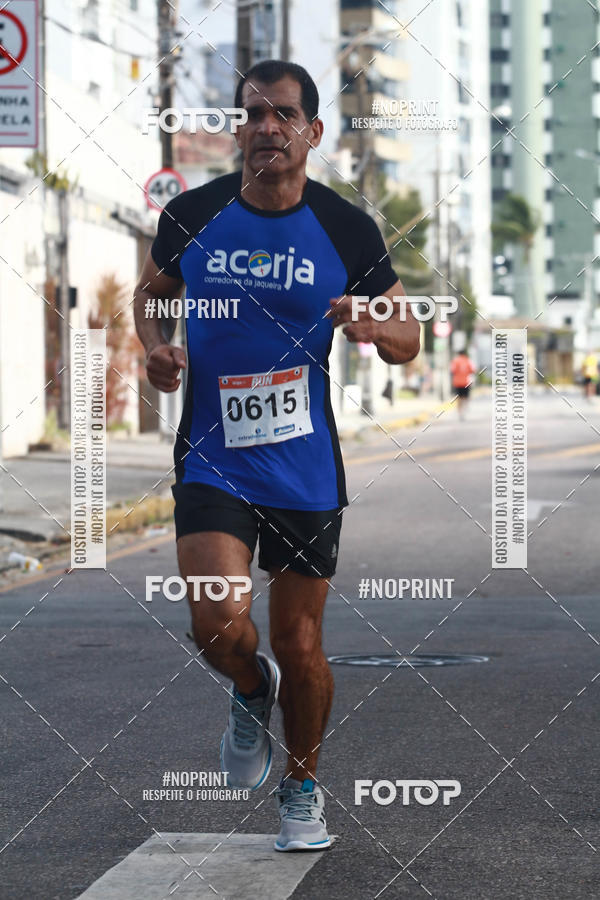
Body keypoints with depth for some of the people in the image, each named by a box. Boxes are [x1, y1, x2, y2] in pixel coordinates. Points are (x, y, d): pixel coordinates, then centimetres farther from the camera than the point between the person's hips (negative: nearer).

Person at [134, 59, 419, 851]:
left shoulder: (348, 229, -3)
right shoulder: (192, 216, -2)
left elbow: (409, 340, 4)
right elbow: (150, 291, 17)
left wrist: (375, 329, -18)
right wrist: (155, 345, -4)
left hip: (306, 467, 0)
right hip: (212, 460, 0)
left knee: (300, 644, 8)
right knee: (219, 625, -17)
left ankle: (303, 785, 34)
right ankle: (252, 691, 20)